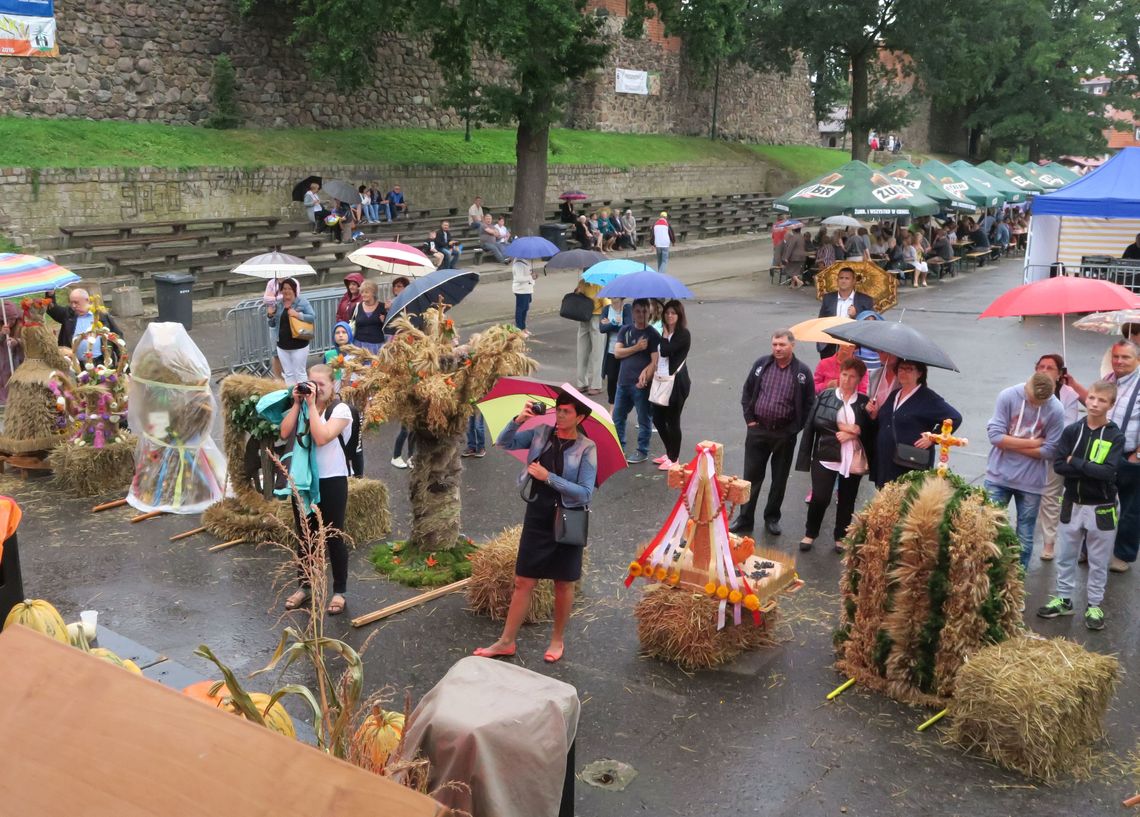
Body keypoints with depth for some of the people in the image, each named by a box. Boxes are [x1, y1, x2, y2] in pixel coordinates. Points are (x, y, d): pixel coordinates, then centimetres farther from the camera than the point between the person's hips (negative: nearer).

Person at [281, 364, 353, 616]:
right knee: (304, 536, 15)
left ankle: (339, 591, 16)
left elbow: (322, 437, -25)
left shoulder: (340, 409, -12)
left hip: (332, 481, -5)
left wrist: (312, 405, -22)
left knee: (333, 537, 3)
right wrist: (297, 404, -10)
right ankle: (305, 586, 30)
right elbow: (285, 433, -7)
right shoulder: (302, 406, 5)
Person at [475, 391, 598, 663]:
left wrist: (548, 477, -20)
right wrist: (518, 421, -15)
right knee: (523, 582, 7)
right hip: (536, 517, 3)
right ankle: (506, 642, 16)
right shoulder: (541, 433, 0)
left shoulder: (586, 448, -11)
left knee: (563, 584, 10)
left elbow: (585, 493, -16)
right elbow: (503, 444, 1)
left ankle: (558, 640, 28)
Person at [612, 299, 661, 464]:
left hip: (641, 384, -5)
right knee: (617, 416, 14)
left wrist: (645, 377, -25)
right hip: (623, 382, 5)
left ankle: (642, 452, 15)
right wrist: (637, 347, -12)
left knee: (643, 419, 4)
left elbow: (655, 361, -11)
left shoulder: (653, 334, -5)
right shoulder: (625, 330, 8)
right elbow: (617, 352, -1)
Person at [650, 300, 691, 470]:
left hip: (676, 382, -8)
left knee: (673, 421, 0)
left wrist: (665, 334, -8)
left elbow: (665, 351, -22)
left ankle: (674, 459, 14)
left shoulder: (683, 334, -11)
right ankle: (670, 453, 31)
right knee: (657, 418, 13)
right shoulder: (664, 332, 13)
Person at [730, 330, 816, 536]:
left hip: (785, 434, -1)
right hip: (757, 430, 1)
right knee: (751, 476, 6)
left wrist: (795, 428, -6)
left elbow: (809, 404, -1)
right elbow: (747, 392, 9)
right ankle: (744, 519, 15)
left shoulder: (802, 371, -6)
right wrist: (749, 419, 2)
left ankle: (772, 518, 25)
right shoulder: (761, 364, 1)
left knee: (779, 479, 10)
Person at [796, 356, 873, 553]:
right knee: (820, 497, -7)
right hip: (825, 456, -2)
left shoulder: (864, 402, 3)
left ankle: (841, 537, 29)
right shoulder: (825, 396, 1)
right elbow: (812, 424, -3)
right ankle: (810, 533, 17)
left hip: (854, 460, 2)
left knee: (847, 500, 11)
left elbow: (870, 432, 2)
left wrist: (853, 432, -13)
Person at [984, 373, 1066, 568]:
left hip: (1031, 481, 0)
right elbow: (995, 435, -14)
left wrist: (1010, 444, -13)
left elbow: (1049, 451, -12)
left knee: (1025, 538, 11)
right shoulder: (1007, 396, -11)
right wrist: (1032, 443, -13)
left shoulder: (1055, 410, -11)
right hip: (999, 476, 0)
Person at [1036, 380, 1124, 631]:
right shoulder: (1072, 430, -2)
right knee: (1066, 556, 14)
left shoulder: (1115, 436, -9)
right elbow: (1058, 465, -11)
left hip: (1102, 509, -3)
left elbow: (1108, 472, -21)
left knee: (1098, 561, 10)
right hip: (1072, 504, 3)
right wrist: (1092, 469, -20)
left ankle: (1094, 605, 23)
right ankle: (1063, 598, 28)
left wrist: (1076, 462, -17)